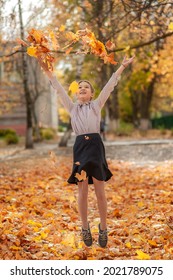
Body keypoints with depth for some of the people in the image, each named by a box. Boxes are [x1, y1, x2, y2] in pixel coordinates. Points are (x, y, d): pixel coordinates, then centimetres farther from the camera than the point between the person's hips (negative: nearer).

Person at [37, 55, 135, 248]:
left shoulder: (97, 105, 12)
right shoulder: (73, 107, 16)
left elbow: (110, 86, 7)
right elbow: (59, 90, 11)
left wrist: (122, 66, 3)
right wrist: (47, 71, 4)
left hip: (95, 145, -1)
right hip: (80, 146, 1)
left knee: (100, 192, 0)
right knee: (82, 191, 4)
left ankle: (103, 228, 11)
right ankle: (85, 228, 14)